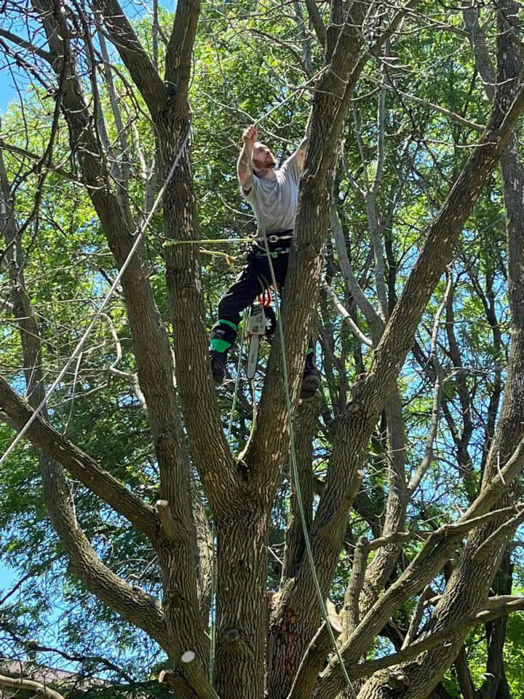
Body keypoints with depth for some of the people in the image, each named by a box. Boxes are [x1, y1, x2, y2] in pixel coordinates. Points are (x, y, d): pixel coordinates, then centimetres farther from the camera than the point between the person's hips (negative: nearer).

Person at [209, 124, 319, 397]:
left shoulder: (290, 172, 22)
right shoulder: (252, 184, 16)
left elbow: (306, 145, 12)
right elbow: (242, 172, -8)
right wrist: (247, 146, -24)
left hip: (293, 251, 0)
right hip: (263, 252, 0)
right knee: (230, 302, -14)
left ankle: (307, 369, -21)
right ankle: (215, 360, -20)